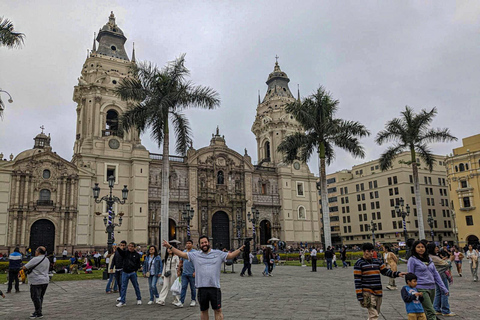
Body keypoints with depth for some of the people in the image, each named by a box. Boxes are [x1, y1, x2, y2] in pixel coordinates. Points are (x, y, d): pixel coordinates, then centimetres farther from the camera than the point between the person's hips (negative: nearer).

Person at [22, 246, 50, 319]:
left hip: (36, 282, -8)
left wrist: (23, 267, 12)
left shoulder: (35, 259, -16)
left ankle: (39, 313, 3)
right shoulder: (47, 260, 9)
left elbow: (25, 268, -12)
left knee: (36, 298, 0)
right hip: (45, 281, 8)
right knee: (40, 297, 17)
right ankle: (38, 311, 25)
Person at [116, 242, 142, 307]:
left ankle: (139, 299, 25)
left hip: (133, 273, 0)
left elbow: (138, 264, 7)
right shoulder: (125, 252, 2)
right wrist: (117, 248, -40)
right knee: (123, 287, 0)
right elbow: (120, 251, -20)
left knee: (136, 286, 10)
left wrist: (135, 270, -5)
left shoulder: (137, 255, 2)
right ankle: (122, 301, 5)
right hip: (125, 272, 1)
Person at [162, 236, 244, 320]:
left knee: (218, 310, 1)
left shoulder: (218, 253, 5)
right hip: (202, 288, 2)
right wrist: (170, 247, -1)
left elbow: (230, 255, 1)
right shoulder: (195, 255, 7)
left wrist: (240, 249, -14)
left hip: (215, 287, -1)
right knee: (203, 311, 14)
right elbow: (182, 254, 6)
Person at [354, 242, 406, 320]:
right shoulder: (359, 264, -7)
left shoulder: (377, 262, 12)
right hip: (368, 293, -7)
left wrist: (397, 274, -8)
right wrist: (360, 296, -13)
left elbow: (386, 271, 12)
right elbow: (357, 281, -9)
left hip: (378, 292, 7)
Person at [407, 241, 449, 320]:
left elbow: (435, 274, 16)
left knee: (427, 312, 9)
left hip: (432, 288, 6)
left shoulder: (429, 259, 15)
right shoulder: (412, 260, -3)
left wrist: (443, 288, 11)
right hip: (421, 289, -6)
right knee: (431, 312, -13)